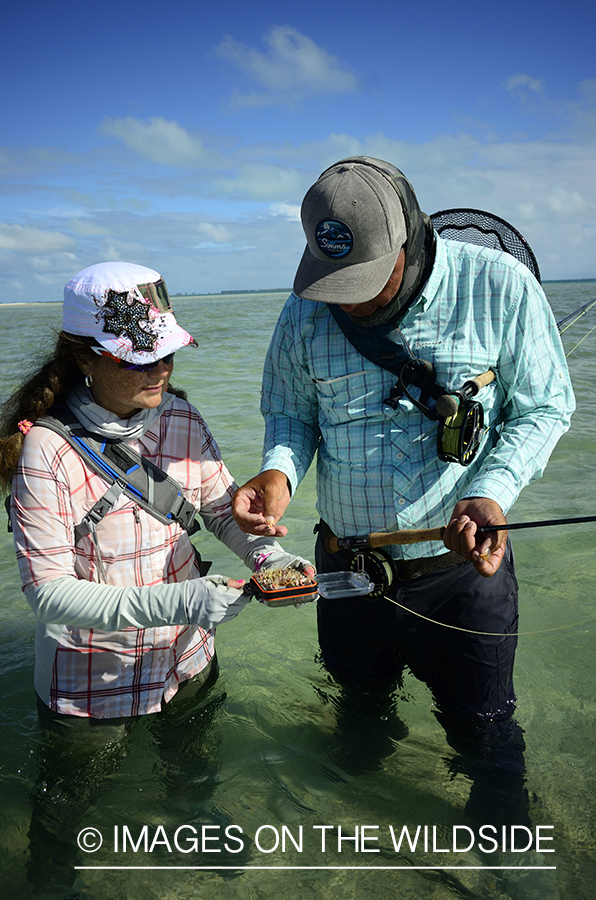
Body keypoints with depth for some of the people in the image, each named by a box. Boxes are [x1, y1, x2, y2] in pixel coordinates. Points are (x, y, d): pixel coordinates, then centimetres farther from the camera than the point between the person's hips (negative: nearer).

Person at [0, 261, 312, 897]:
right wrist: (173, 602, -36)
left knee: (196, 770, 32)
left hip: (187, 657, 5)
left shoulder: (179, 419, -10)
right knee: (67, 809, 21)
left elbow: (223, 505, 0)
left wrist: (267, 554, -21)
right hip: (90, 678, -4)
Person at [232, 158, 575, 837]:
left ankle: (502, 832, 49)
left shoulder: (500, 287, -15)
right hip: (348, 568, 3)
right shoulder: (305, 312, -7)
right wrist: (279, 472, -19)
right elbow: (289, 412, 4)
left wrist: (491, 493, -24)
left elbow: (543, 407, -7)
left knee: (483, 730, 16)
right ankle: (359, 771, 63)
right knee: (357, 694, 28)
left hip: (463, 571, -2)